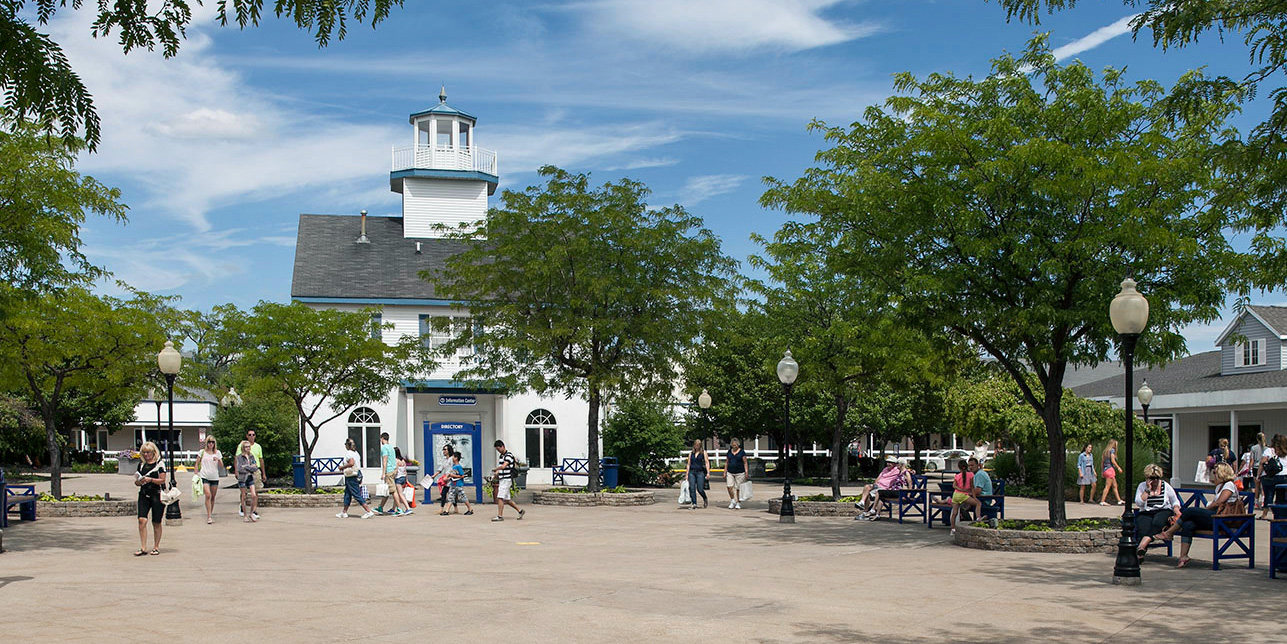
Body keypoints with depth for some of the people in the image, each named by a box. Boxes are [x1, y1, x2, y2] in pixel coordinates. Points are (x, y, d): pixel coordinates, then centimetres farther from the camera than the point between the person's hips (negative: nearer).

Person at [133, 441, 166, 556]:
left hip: (157, 495, -4)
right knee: (142, 520, -10)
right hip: (144, 494, 4)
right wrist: (138, 481, -5)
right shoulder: (141, 465, 13)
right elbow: (137, 482, 18)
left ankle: (156, 547, 14)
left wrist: (150, 480, -22)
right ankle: (143, 548, -6)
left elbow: (162, 480, -8)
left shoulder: (159, 464, -1)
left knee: (156, 523, 2)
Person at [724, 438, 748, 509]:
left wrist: (746, 473, -9)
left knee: (738, 488, -1)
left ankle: (738, 503, 11)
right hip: (730, 473, 3)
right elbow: (726, 463, 14)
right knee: (729, 486, -10)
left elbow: (745, 463, -2)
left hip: (739, 473, -3)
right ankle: (732, 501, 8)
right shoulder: (729, 452, 10)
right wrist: (725, 472, 9)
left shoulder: (741, 452, -1)